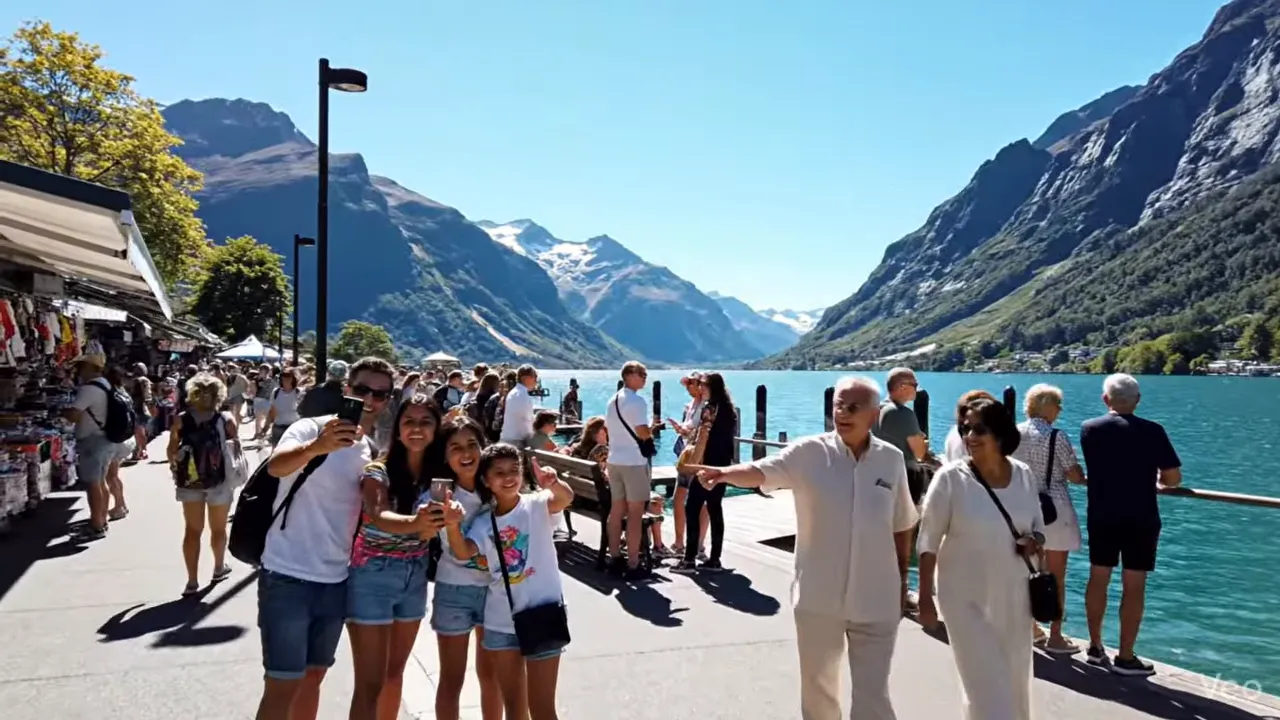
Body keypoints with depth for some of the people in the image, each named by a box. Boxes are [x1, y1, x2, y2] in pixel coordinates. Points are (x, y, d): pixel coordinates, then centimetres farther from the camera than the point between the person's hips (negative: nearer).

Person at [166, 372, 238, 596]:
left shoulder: (180, 419, -6)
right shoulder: (226, 419, -9)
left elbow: (172, 451, -3)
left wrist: (176, 469, 14)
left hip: (189, 480, 1)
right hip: (219, 480, -1)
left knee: (192, 530, 9)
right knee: (218, 528, 17)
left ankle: (192, 580, 9)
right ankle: (219, 568, 35)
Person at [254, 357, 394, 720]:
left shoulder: (372, 450, 7)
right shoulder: (310, 428, -12)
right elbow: (276, 466, -34)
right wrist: (316, 447, -54)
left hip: (335, 581, 6)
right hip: (288, 577, -6)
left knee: (313, 675, 18)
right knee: (283, 685, -3)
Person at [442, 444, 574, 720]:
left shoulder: (537, 506, -8)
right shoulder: (483, 522, 3)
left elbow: (566, 498, -29)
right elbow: (463, 553, -14)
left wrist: (555, 483, -53)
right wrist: (453, 526, -34)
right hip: (501, 623, 4)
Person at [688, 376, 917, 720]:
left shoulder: (892, 460, -1)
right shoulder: (809, 453, -8)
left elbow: (902, 526, 10)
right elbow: (761, 471, -24)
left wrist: (902, 580, 13)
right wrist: (725, 472, -44)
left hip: (876, 600, 1)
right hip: (819, 597, 0)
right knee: (818, 688, 17)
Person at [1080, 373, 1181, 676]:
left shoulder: (1089, 428, -2)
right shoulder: (1152, 431, -10)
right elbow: (1174, 478, -8)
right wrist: (1155, 477, 14)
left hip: (1101, 517, 3)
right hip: (1140, 519, -3)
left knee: (1098, 579, 12)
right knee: (1134, 586, 4)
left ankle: (1095, 647, 21)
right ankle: (1125, 658, 8)